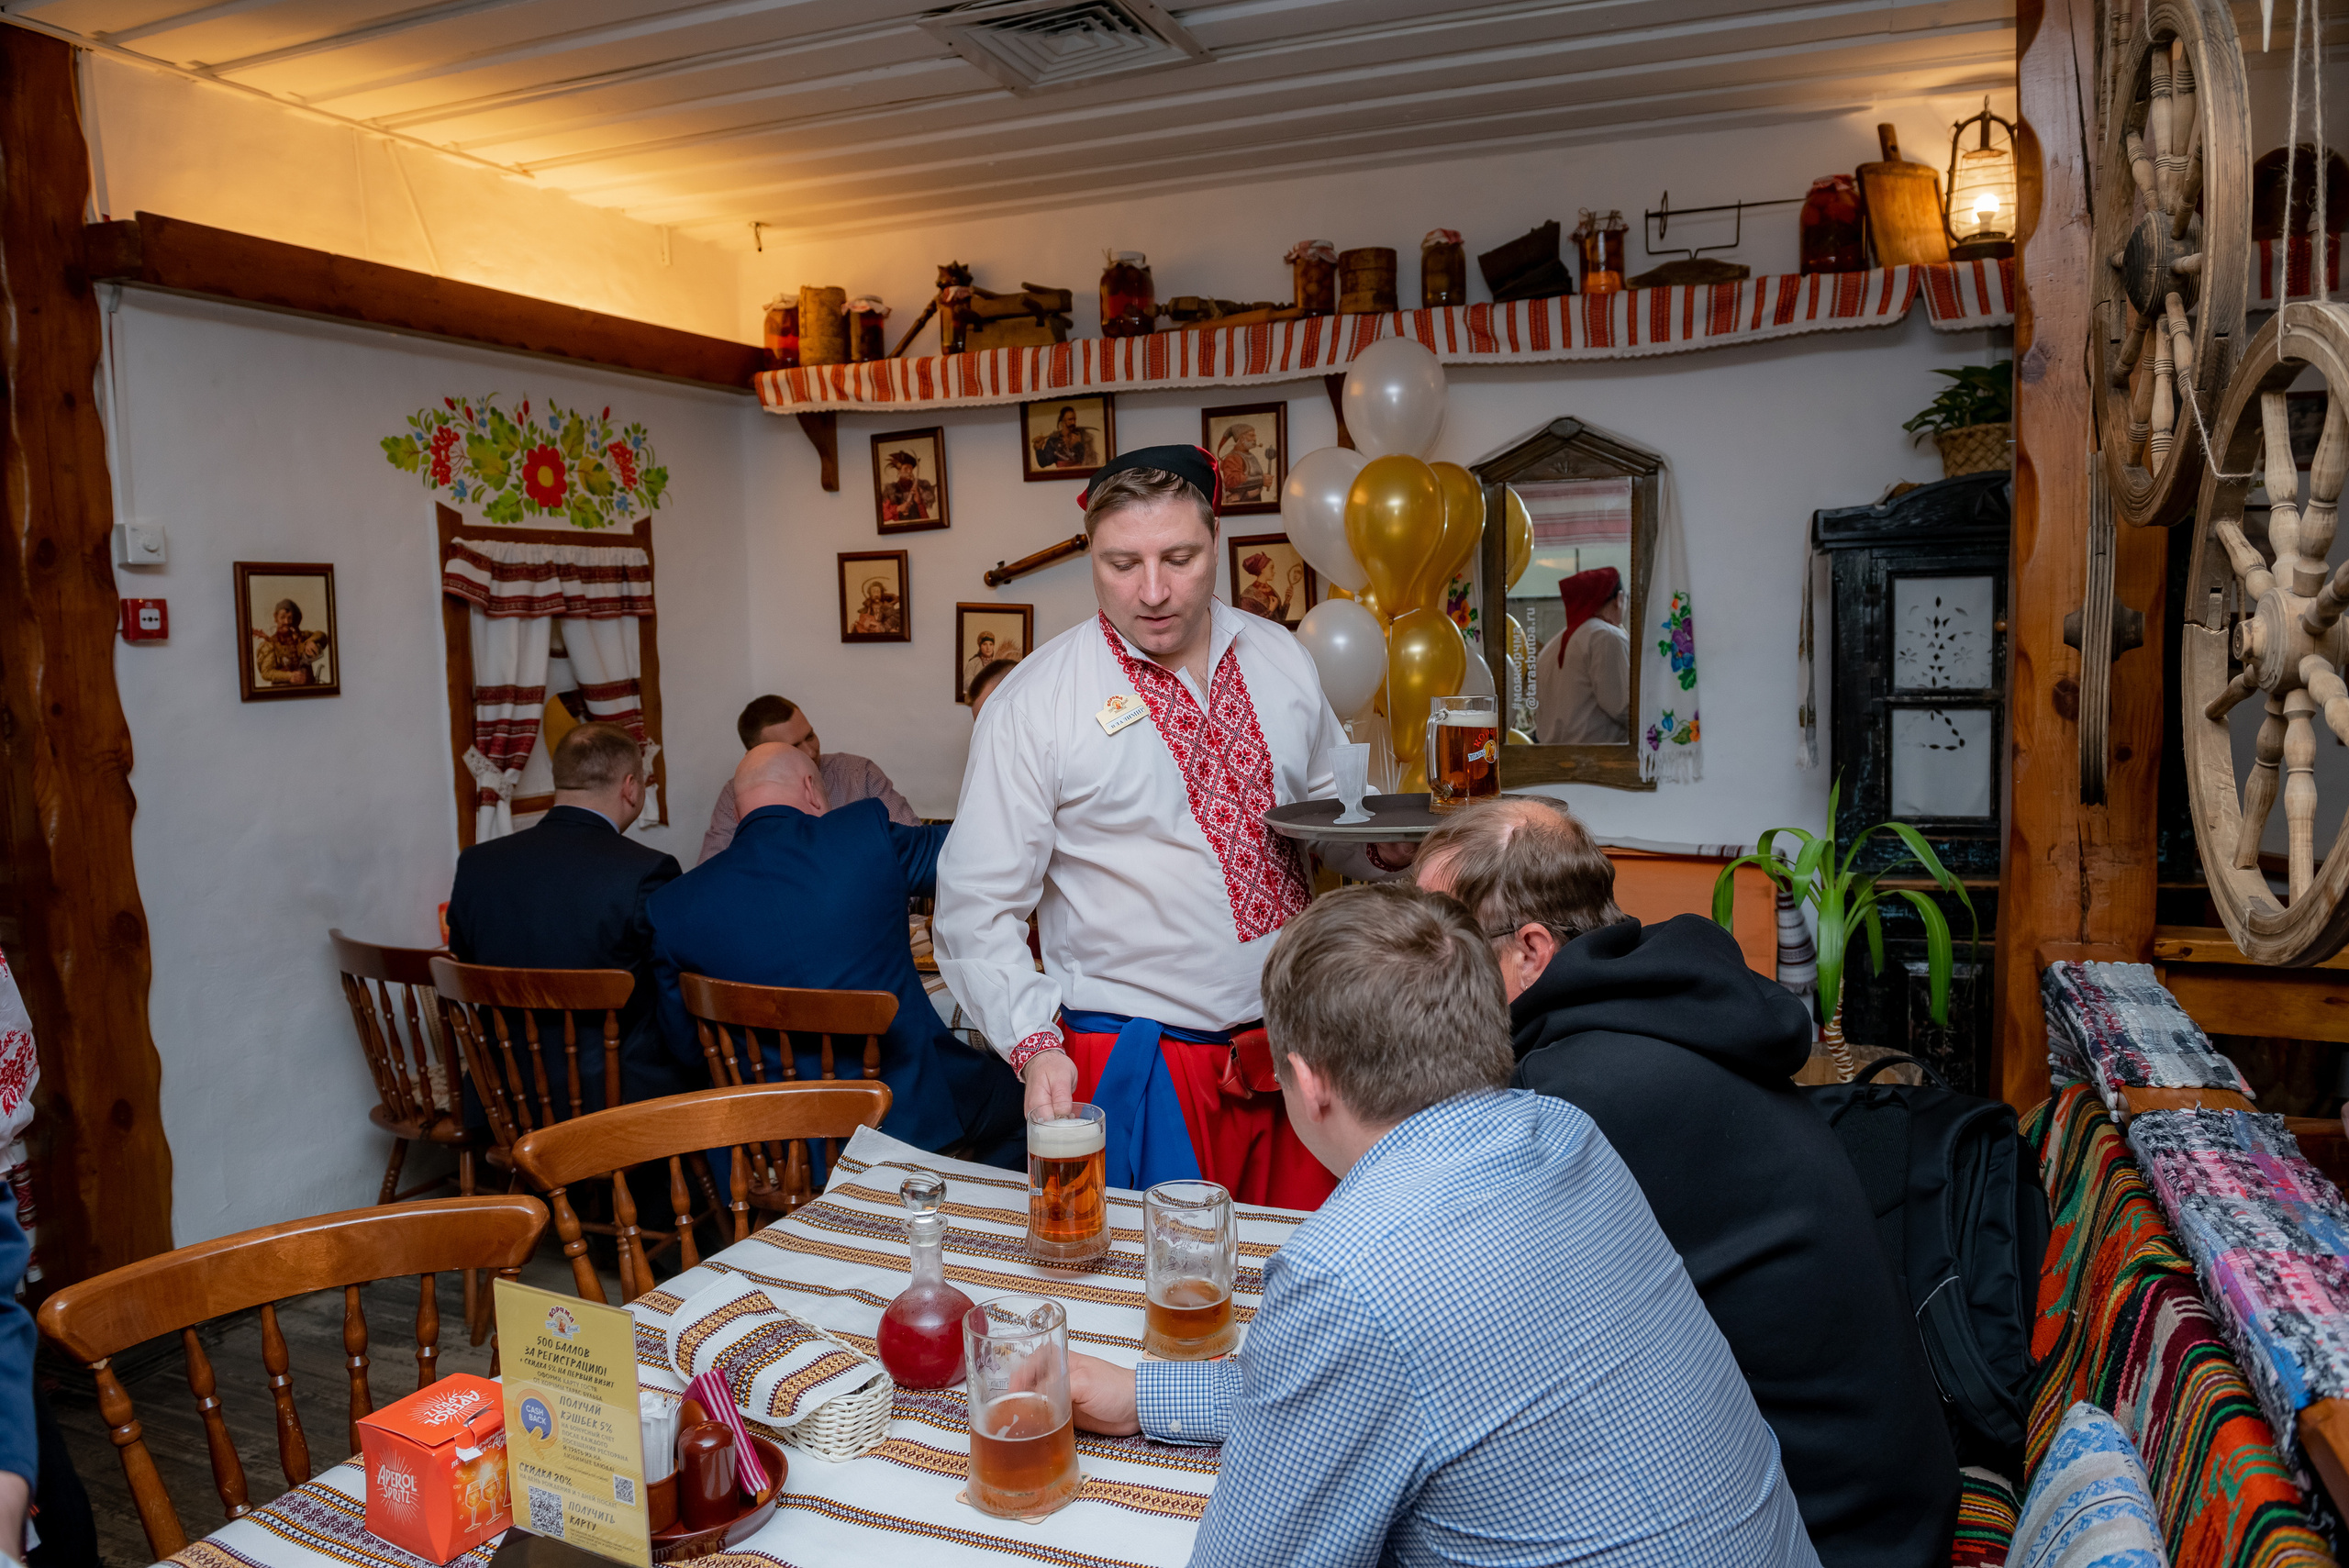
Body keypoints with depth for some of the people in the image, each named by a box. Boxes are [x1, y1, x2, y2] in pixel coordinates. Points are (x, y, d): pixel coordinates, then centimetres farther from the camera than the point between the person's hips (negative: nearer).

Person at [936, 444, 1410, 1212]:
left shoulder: (1281, 659, 4)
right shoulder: (1034, 702, -9)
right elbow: (976, 911, -8)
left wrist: (1385, 846, -4)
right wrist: (1036, 1045, -20)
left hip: (1290, 1046, 4)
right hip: (1137, 1069, -4)